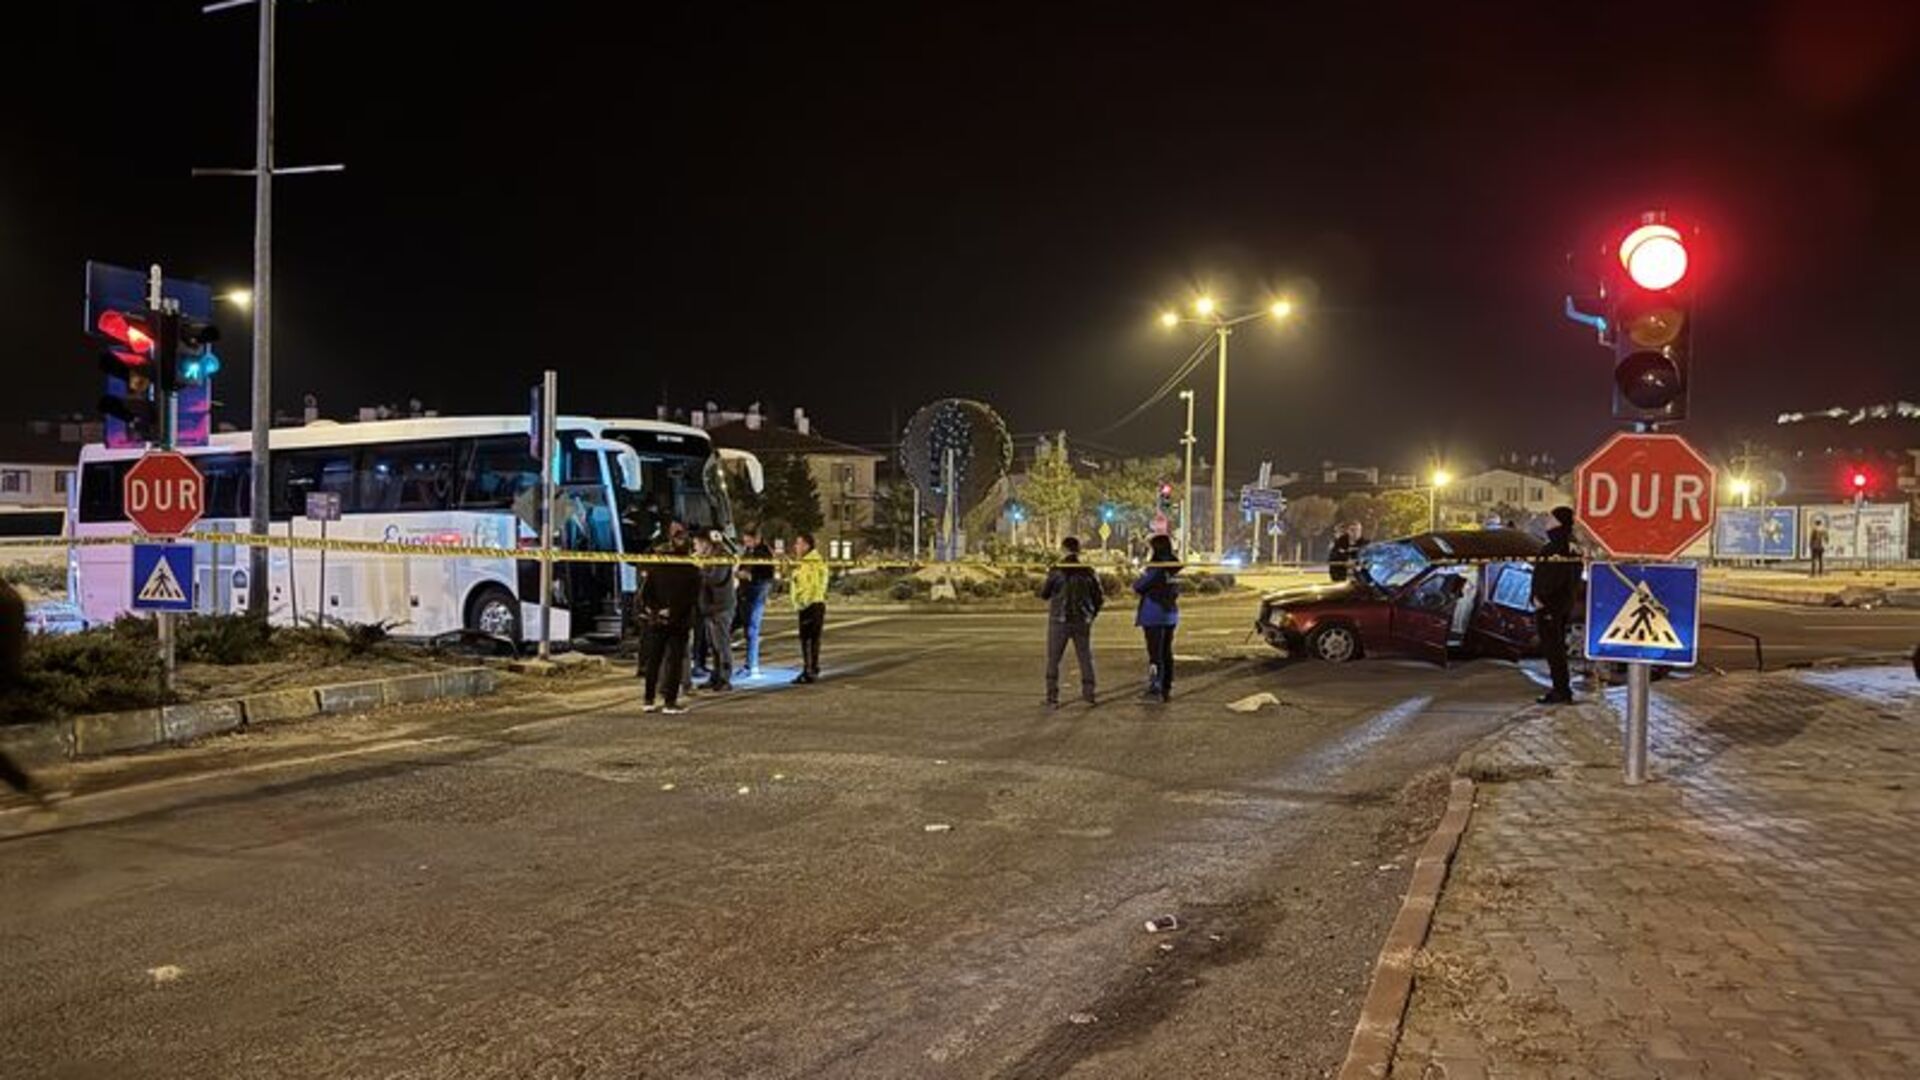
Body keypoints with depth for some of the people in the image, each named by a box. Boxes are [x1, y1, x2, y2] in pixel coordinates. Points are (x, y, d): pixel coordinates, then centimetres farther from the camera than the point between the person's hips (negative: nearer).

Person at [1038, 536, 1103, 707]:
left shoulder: (1056, 571, -11)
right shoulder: (1088, 571, 0)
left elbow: (1044, 594, -4)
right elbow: (1099, 598, 6)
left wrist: (1043, 585, 18)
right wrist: (1090, 616, 20)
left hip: (1059, 620, -3)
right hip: (1082, 622, 3)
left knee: (1053, 659, 4)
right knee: (1085, 657, 15)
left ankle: (1052, 698, 2)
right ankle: (1089, 693, 17)